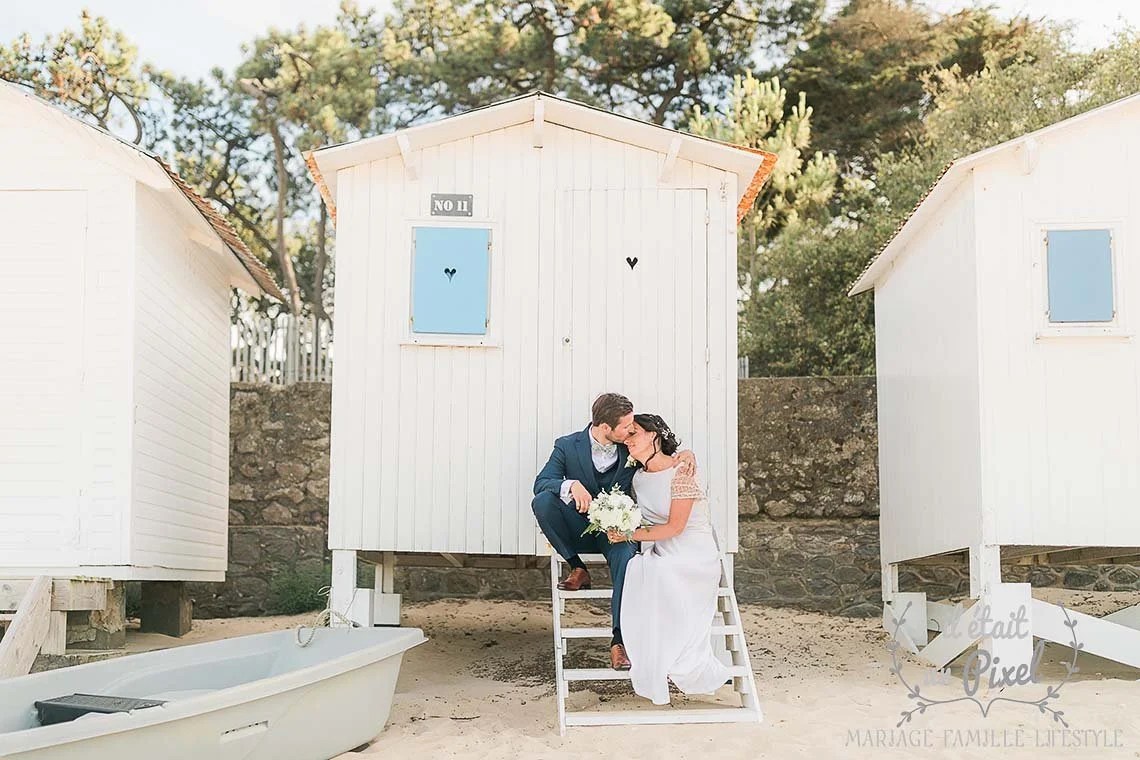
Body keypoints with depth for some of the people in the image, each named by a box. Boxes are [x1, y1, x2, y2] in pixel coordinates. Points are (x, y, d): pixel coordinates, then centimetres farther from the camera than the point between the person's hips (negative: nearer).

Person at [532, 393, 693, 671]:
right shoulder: (567, 446, -4)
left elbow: (663, 458, 13)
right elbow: (541, 482, -14)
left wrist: (685, 454, -12)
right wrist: (571, 485, -35)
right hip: (580, 530, 0)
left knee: (627, 558, -35)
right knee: (543, 501, -27)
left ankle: (619, 640, -37)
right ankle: (578, 570, -13)